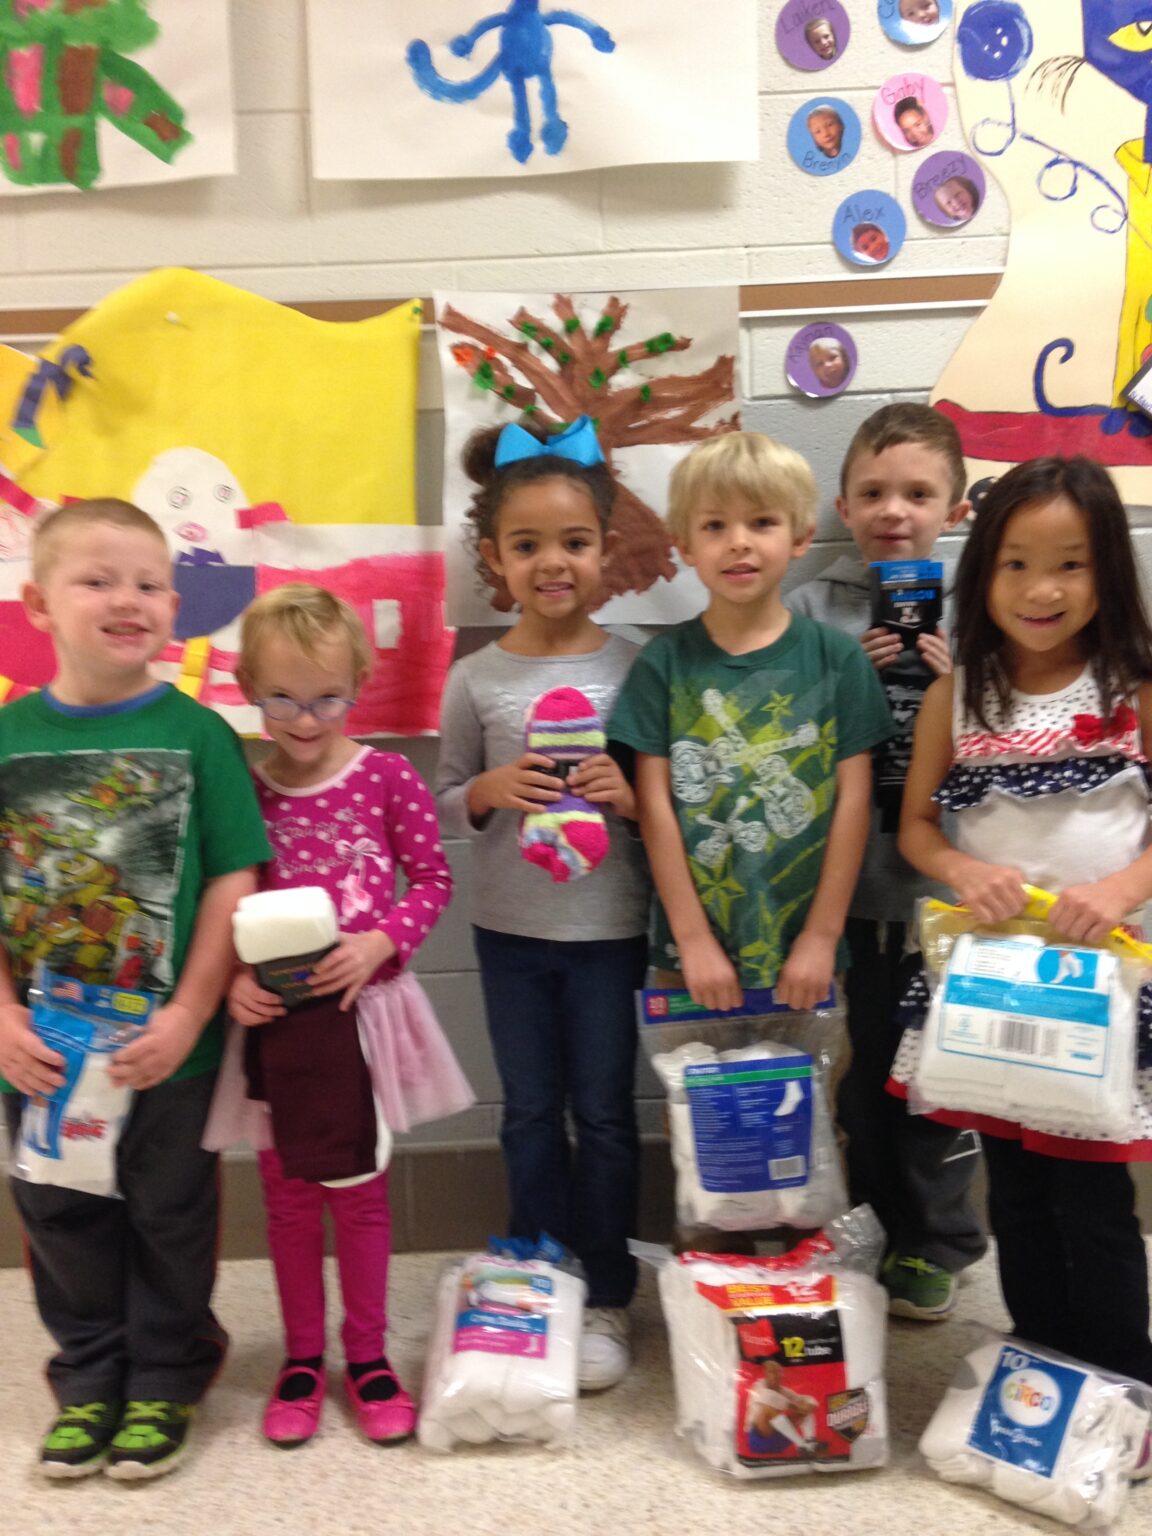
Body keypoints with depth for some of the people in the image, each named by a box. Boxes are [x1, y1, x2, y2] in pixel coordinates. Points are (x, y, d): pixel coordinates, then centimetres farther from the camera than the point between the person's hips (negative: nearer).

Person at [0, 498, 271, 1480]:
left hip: (165, 1047, -2)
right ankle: (90, 1377, 41)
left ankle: (165, 1378, 37)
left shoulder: (197, 735, -10)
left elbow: (232, 885, -11)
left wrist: (189, 1015, -16)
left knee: (170, 1216, 15)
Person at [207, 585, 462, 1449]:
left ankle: (367, 1356, 31)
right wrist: (232, 981, -15)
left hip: (362, 1010, -1)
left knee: (360, 1191, 12)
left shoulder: (387, 778, -7)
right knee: (288, 1197, 14)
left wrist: (379, 943, -17)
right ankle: (302, 1358, 33)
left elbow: (433, 879, -2)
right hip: (272, 1017, 1)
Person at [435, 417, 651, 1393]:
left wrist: (630, 797, -19)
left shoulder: (634, 667, -6)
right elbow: (444, 805, 5)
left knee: (604, 1115, 10)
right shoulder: (476, 679, -2)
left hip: (610, 927, -1)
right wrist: (488, 791, -15)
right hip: (510, 929, 2)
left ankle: (608, 1301, 26)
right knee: (531, 1114, 14)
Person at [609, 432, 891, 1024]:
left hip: (804, 952, 0)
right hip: (694, 952, 0)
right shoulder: (664, 663, -2)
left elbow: (852, 801, -2)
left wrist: (821, 937, -6)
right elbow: (655, 806, -4)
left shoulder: (836, 657, -1)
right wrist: (695, 940, -8)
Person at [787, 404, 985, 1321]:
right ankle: (875, 1234, 33)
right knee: (862, 1062, 13)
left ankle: (935, 1244, 28)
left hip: (944, 874, 0)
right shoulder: (813, 610, 1)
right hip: (848, 874, 1)